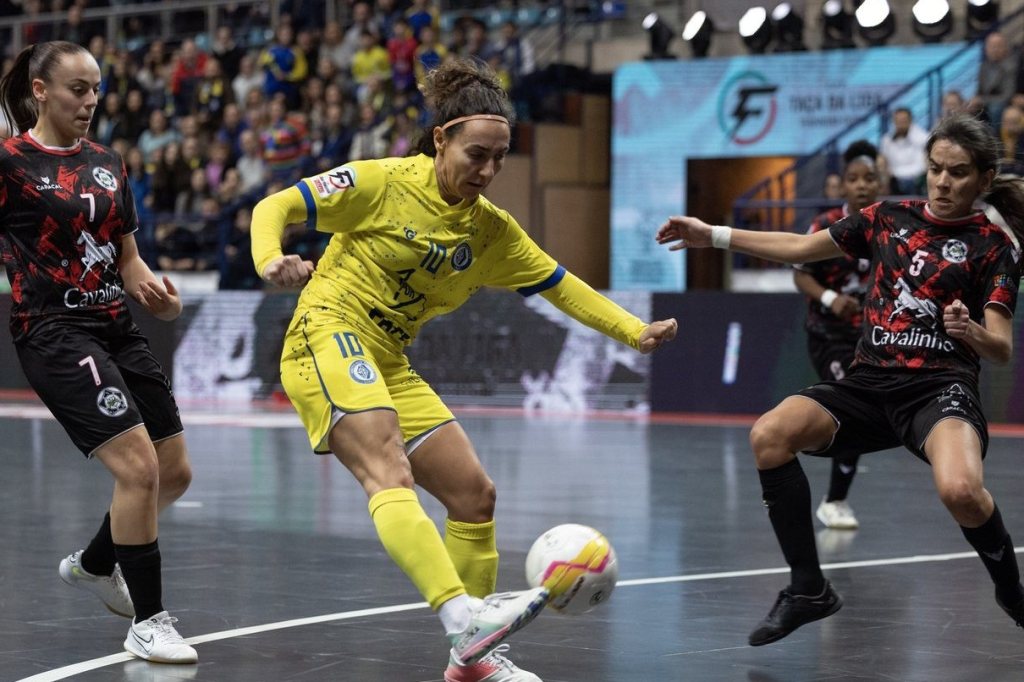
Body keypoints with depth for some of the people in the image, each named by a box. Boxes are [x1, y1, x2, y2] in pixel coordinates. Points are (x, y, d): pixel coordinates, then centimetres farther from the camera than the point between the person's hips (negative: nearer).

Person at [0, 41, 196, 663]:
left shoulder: (107, 163, 12)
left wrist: (155, 293, -3)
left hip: (117, 328, 8)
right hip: (54, 330, -8)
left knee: (174, 473, 11)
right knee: (138, 466, -18)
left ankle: (95, 565, 36)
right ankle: (147, 622, -5)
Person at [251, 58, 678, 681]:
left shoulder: (492, 231, 9)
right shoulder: (382, 184, -8)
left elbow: (560, 285, 14)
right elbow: (275, 207, -6)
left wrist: (634, 331, 4)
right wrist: (270, 259, -26)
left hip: (390, 367, 8)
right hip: (328, 337, -8)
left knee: (475, 494, 4)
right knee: (391, 474, -29)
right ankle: (464, 617, -49)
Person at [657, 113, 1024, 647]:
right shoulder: (889, 218, 12)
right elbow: (802, 247, 20)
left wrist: (970, 331, -29)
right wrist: (714, 236, 15)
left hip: (940, 388, -5)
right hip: (870, 383, 5)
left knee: (960, 490, -37)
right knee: (769, 434, -23)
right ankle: (808, 589, -9)